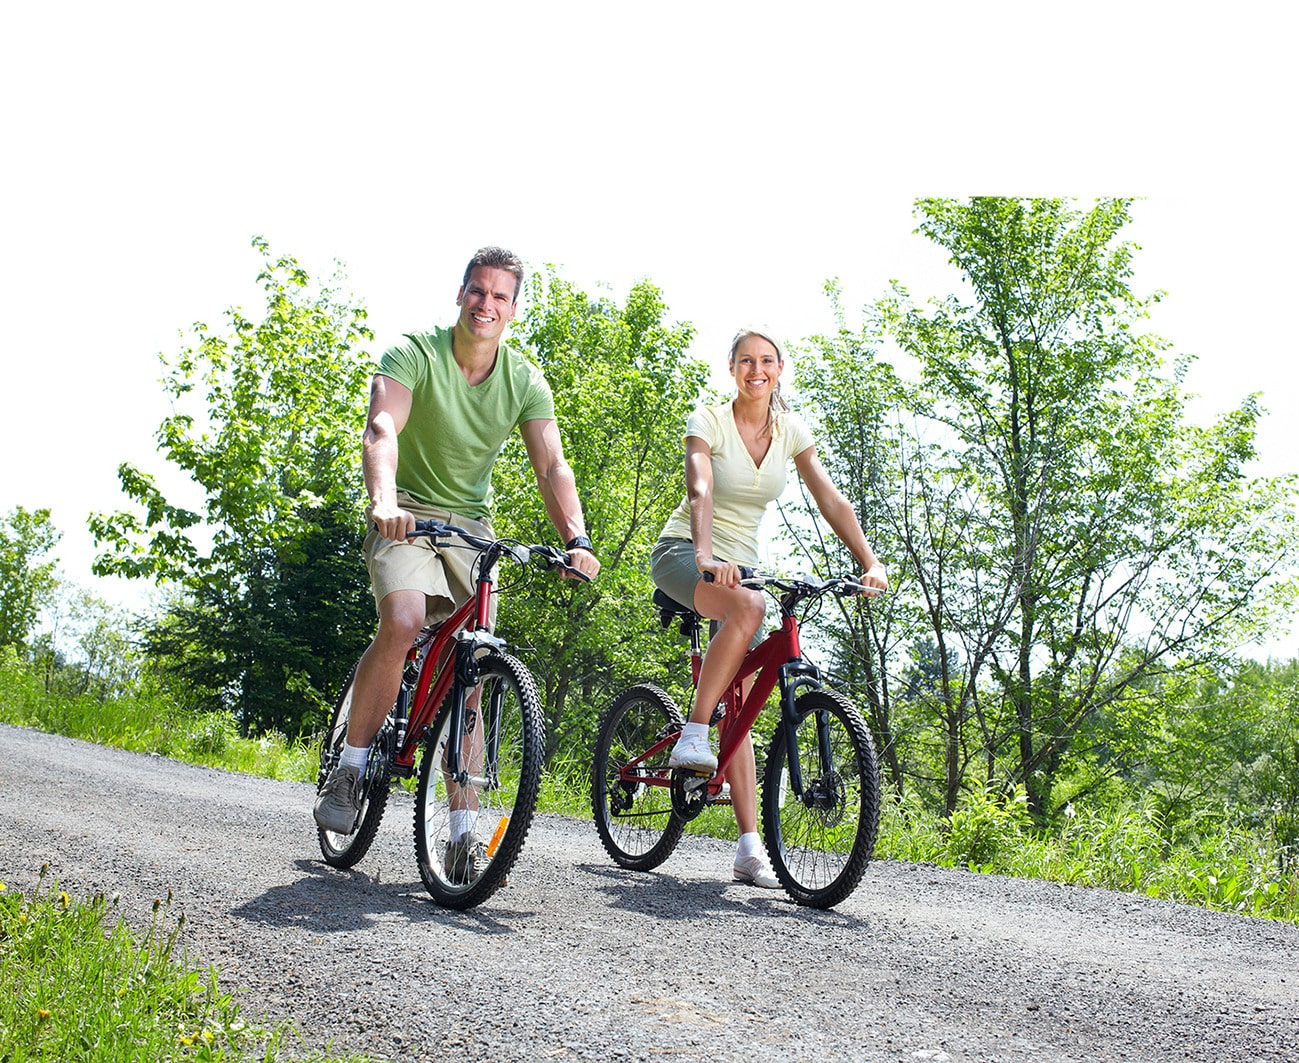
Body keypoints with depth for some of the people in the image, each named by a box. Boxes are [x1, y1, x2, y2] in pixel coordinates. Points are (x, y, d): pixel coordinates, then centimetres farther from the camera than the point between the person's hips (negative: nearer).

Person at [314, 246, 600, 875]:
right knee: (404, 620, -31)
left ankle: (463, 832, 2)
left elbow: (551, 465, -14)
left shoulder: (525, 382, -4)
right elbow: (381, 428, -30)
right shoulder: (415, 354, -14)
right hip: (407, 514, -3)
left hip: (471, 523, 3)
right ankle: (350, 766, -11)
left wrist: (576, 539, -32)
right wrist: (383, 499, -50)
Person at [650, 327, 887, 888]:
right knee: (748, 606, -38)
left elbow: (830, 499, -3)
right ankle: (692, 735, -28)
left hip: (739, 563, 4)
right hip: (683, 553, -4)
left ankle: (749, 848, -4)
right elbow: (699, 490, -27)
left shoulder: (790, 430, 2)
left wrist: (870, 562, -17)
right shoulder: (708, 420, -11)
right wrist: (706, 554, -45)